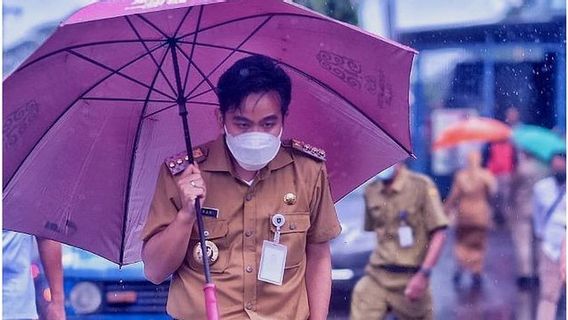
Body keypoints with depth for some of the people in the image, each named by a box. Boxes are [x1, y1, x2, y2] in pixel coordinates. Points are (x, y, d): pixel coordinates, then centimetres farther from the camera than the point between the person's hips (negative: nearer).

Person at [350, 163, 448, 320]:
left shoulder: (421, 186, -9)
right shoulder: (371, 191, 6)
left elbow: (439, 234, -11)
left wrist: (423, 274, -18)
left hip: (410, 279, -4)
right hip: (376, 277, 4)